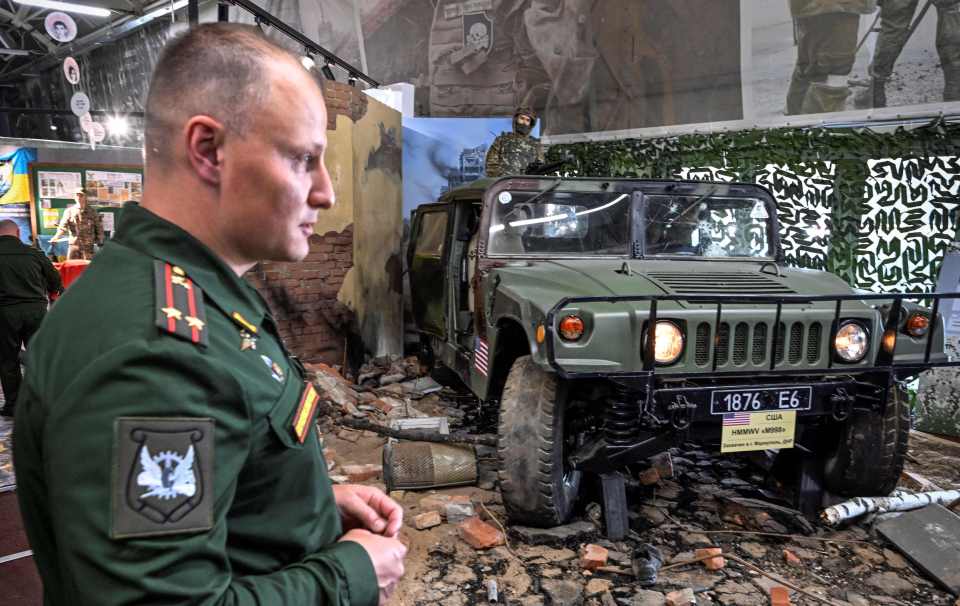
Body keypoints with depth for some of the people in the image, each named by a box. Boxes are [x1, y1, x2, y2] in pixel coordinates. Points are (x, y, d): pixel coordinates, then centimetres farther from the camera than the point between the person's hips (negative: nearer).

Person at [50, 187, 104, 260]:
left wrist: (100, 243, 2)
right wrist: (56, 237, -24)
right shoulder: (69, 211, 5)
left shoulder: (92, 211, 4)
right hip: (73, 245, 1)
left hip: (88, 246, -1)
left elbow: (99, 228, 6)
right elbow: (63, 226, -6)